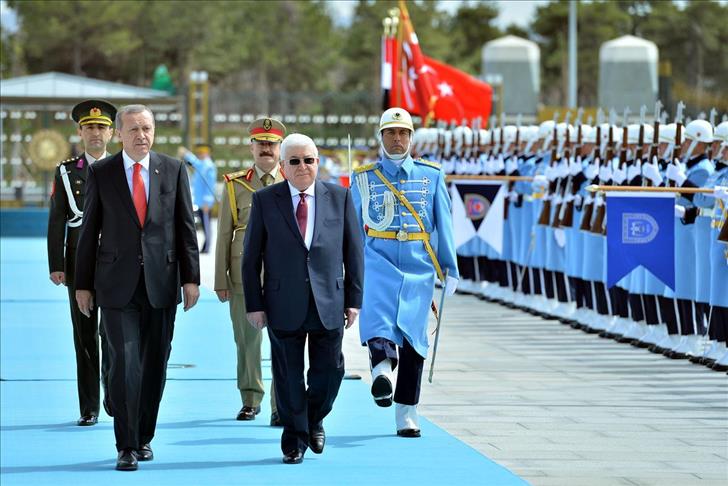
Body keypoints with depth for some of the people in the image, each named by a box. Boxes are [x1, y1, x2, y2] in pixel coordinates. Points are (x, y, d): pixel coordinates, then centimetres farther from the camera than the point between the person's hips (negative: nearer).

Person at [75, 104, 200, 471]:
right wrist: (83, 284, 2)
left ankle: (144, 437, 21)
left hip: (161, 283, 2)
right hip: (117, 284, -2)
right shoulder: (100, 173, 1)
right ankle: (126, 446, -5)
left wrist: (191, 277, 0)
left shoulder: (173, 170, 5)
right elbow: (89, 231, 4)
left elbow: (185, 227, 5)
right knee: (125, 362, -9)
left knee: (155, 364, 7)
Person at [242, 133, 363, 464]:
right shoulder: (265, 200, 1)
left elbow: (353, 252, 7)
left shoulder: (340, 197, 5)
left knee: (329, 371, 4)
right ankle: (294, 439, 18)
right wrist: (254, 304, -3)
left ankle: (314, 420, 31)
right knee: (289, 377, 4)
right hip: (284, 305, -1)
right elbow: (251, 257, 2)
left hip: (329, 303, 1)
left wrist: (354, 299, 2)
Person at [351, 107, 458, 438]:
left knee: (412, 337, 1)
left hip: (419, 265, 1)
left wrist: (450, 268, 6)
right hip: (378, 258, -1)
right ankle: (382, 367, -53)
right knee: (376, 310, -32)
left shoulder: (431, 175, 10)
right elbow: (353, 228, 13)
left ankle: (406, 414, 7)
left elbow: (443, 224, 10)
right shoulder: (364, 178, 11)